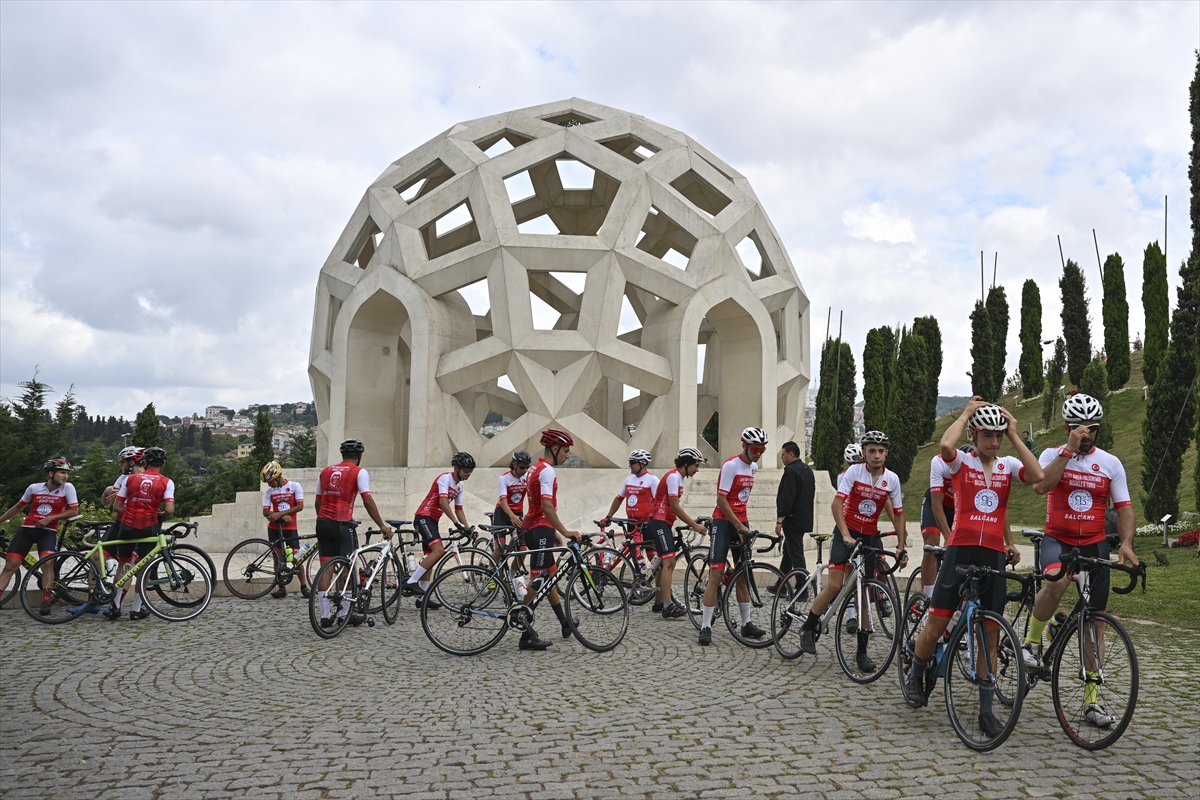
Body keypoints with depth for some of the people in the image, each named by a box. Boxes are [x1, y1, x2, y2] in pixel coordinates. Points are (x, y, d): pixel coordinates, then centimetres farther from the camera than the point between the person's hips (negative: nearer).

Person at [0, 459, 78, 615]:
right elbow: (18, 507, 15)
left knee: (47, 563, -22)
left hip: (48, 531, -2)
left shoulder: (68, 488, -5)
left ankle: (45, 602, -15)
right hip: (26, 529, 2)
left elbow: (74, 511, -7)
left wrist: (50, 518, -14)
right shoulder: (33, 488, 1)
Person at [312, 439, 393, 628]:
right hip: (342, 524, -5)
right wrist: (382, 526, -9)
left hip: (322, 523, 5)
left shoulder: (325, 471, 15)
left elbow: (317, 501, 17)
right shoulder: (359, 472, -1)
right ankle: (344, 612, 15)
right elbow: (367, 501, -11)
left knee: (325, 568, 7)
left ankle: (325, 614, 8)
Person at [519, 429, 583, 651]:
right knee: (537, 580, -8)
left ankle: (565, 624, 31)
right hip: (541, 530, -11)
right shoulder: (547, 471, -15)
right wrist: (565, 531, -27)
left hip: (534, 527, 11)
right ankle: (526, 635, -5)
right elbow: (547, 506, -26)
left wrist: (554, 532, 24)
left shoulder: (536, 468, 17)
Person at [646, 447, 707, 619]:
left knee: (667, 562, 15)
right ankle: (668, 607, -18)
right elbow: (674, 506, -19)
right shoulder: (674, 476, -13)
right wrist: (694, 525, -16)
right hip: (659, 523, -11)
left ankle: (660, 601, 25)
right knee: (669, 562, -15)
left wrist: (692, 522, 10)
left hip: (663, 523, 11)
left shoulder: (678, 478, 18)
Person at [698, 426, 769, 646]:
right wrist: (739, 526, -17)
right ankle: (706, 627, -8)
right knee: (716, 574, -11)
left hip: (741, 522, 7)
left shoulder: (753, 467, 9)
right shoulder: (730, 465, -15)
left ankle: (747, 624, 19)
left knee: (742, 575, 11)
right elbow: (721, 500, -18)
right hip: (724, 521, -7)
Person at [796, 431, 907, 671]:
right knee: (834, 586, -13)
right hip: (847, 533, -3)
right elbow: (837, 503, -17)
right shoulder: (854, 471, -10)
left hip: (871, 537, 3)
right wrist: (846, 535, -26)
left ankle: (862, 651, 12)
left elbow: (898, 514, 5)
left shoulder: (892, 479, -2)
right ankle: (808, 628, 9)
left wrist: (901, 546, 0)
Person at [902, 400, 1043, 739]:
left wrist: (1014, 435, -6)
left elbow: (1038, 476, -13)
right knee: (935, 625, -3)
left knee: (989, 634, 6)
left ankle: (986, 709, 16)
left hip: (994, 557, 3)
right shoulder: (961, 462, 1)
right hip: (960, 552, -2)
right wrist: (966, 413, -10)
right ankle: (916, 676, 24)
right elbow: (945, 445, -24)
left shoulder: (1009, 465, 9)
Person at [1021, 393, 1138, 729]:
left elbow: (1124, 508, 1)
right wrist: (1069, 449, -23)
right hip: (1057, 540, -3)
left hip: (1094, 545, 3)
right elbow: (1041, 485, -23)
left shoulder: (1111, 463, 4)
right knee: (1056, 582, -37)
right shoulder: (1053, 455, -2)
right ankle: (1032, 641, -11)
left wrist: (1126, 543, -17)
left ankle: (1092, 698, 16)